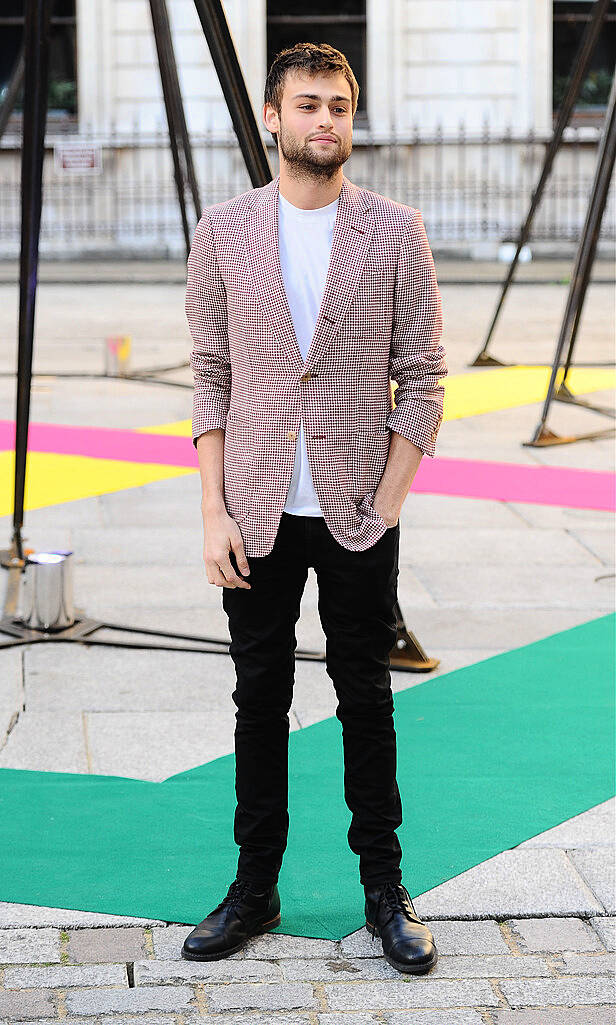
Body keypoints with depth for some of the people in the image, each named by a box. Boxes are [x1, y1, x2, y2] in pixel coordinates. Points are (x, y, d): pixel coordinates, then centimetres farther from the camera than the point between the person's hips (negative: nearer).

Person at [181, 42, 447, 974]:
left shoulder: (397, 233, -1)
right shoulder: (223, 231, 3)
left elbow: (423, 378, 0)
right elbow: (210, 375, 4)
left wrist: (386, 504, -7)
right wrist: (214, 512, -3)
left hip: (358, 513, -1)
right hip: (258, 514, 1)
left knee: (366, 699, 7)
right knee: (260, 701, 9)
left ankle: (385, 889, 18)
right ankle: (255, 889, 19)